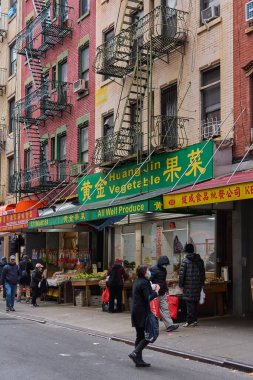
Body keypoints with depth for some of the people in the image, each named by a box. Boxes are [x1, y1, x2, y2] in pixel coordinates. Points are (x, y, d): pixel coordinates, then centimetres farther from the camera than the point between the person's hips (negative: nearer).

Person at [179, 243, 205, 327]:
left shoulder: (185, 260, -7)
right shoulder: (200, 260, 10)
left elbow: (182, 274, -9)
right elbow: (203, 273, 13)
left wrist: (181, 285, -3)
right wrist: (201, 283, 20)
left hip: (188, 285, -5)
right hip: (198, 285, 5)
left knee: (189, 302, -2)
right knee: (195, 302, 12)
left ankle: (190, 321, -2)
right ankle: (194, 320, 16)